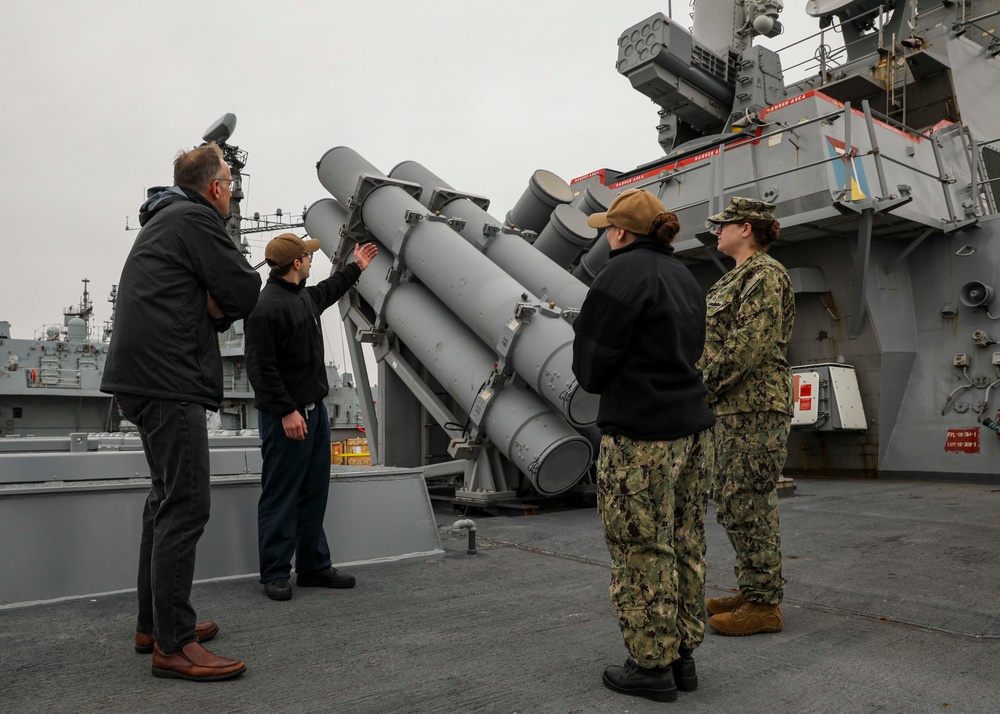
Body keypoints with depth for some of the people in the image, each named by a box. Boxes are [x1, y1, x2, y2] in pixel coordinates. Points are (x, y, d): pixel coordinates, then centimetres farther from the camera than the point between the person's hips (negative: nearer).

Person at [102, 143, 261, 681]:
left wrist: (213, 306, 2)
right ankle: (174, 645, -8)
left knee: (167, 501, 16)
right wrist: (222, 305, 8)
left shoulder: (160, 221, 25)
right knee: (185, 506, -11)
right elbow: (246, 292, -11)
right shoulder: (196, 220, -7)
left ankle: (154, 624, 24)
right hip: (171, 380, -11)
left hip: (145, 378, 11)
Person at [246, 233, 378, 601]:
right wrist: (286, 412, -23)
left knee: (314, 494, 14)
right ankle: (275, 574, 10)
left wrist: (355, 268, 44)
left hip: (315, 409, 10)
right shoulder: (268, 307, -18)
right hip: (285, 416, -10)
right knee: (280, 496, -1)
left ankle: (314, 566, 23)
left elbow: (325, 292, 37)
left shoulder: (303, 295, 12)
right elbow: (261, 367, -21)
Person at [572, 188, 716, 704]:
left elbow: (591, 362, -11)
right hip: (693, 429, 9)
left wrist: (598, 382, 9)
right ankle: (682, 656, 24)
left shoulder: (623, 274, -12)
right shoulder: (684, 277, 16)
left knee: (641, 551, 1)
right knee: (686, 546, 13)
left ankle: (652, 666, 12)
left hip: (640, 434, -9)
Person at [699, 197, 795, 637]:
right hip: (733, 408, 10)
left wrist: (704, 387, -16)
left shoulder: (765, 275, -11)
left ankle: (764, 605, 5)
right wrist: (704, 389, 11)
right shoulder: (737, 279, 21)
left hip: (756, 407, -10)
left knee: (748, 504, -5)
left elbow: (748, 345, -20)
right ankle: (753, 591, 26)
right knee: (729, 502, 14)